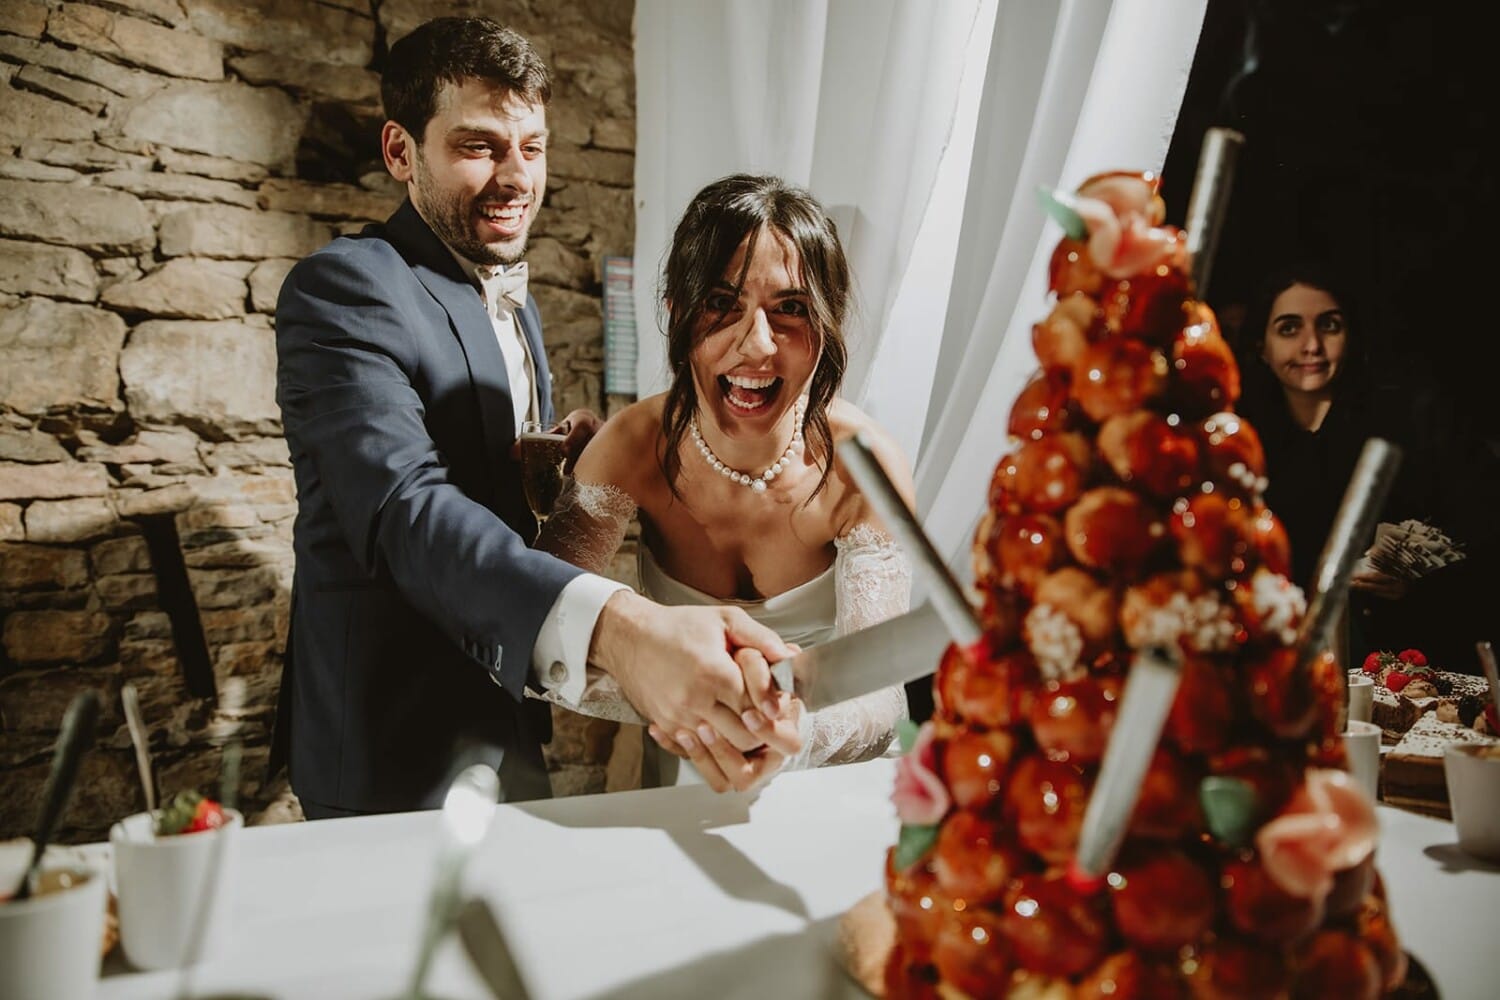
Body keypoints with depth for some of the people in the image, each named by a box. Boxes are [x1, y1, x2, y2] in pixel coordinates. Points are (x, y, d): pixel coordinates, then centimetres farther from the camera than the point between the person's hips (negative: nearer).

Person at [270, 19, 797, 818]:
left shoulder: (514, 306, 12)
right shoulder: (344, 288, -17)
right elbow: (402, 506, -34)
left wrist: (568, 461, -4)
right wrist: (611, 625, -50)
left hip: (503, 738, 9)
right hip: (401, 760, -8)